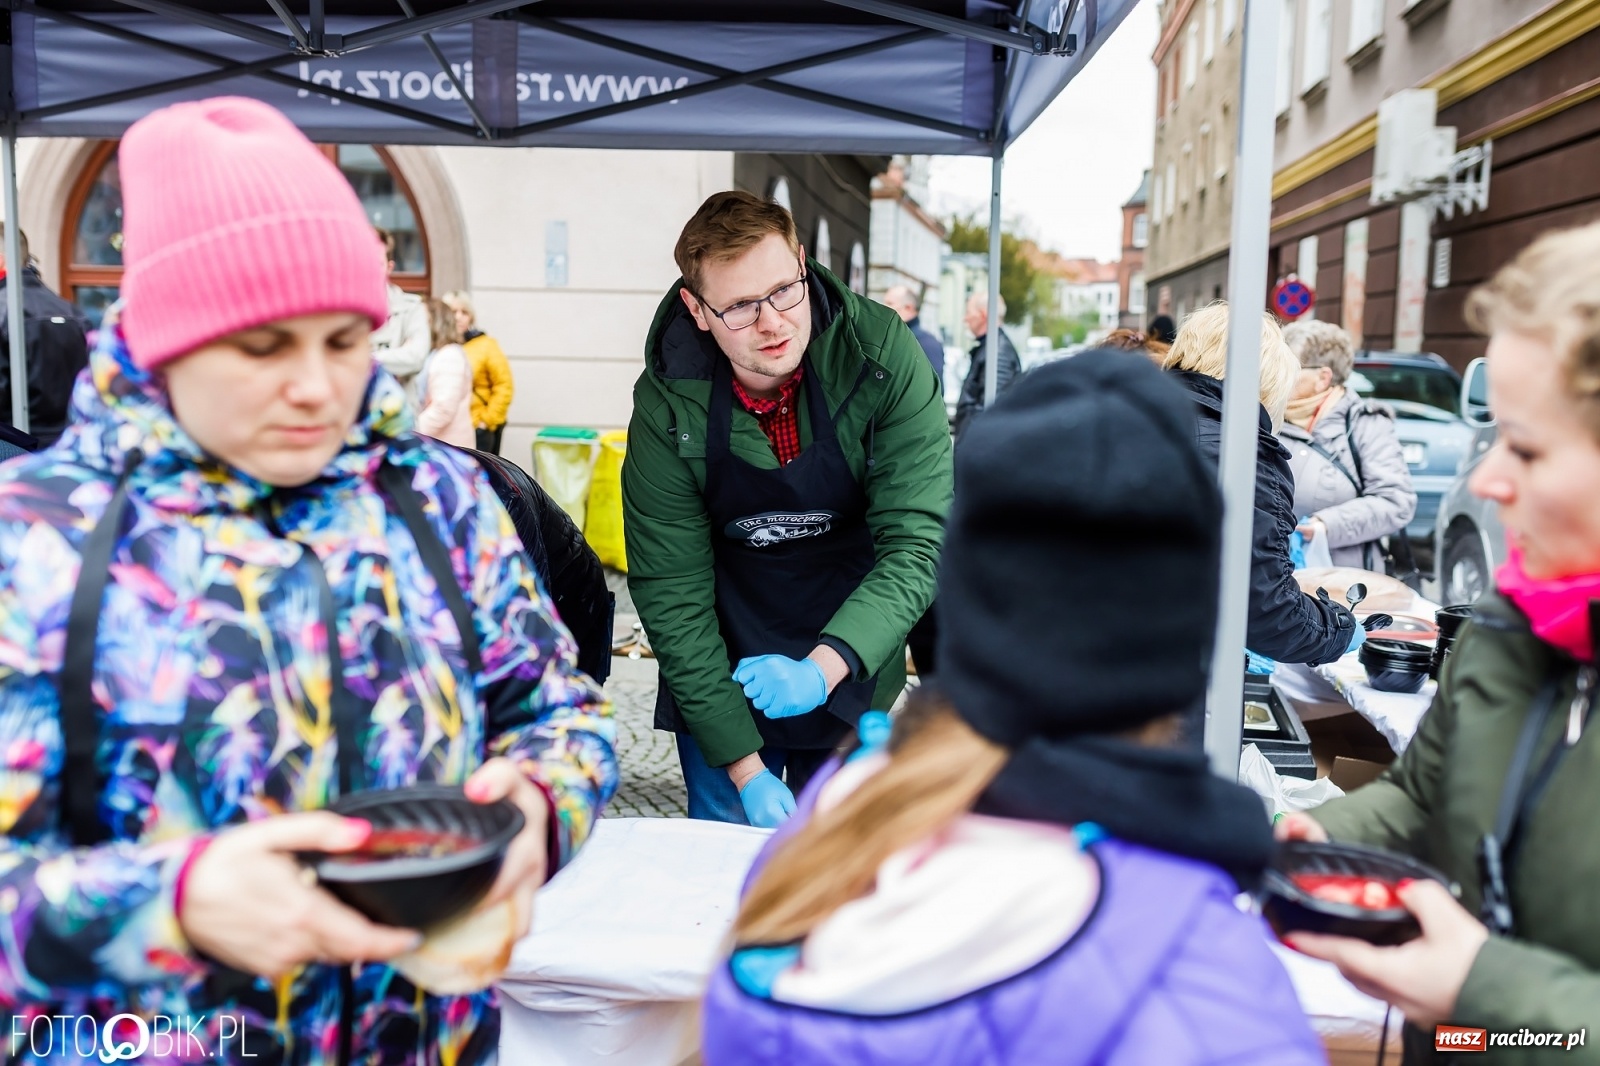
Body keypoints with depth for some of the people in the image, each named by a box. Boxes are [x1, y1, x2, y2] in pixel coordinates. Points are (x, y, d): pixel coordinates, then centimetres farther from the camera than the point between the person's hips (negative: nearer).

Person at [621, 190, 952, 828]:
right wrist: (744, 768, -19)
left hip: (852, 674, 1)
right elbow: (670, 593, -15)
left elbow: (918, 542, -23)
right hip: (719, 687, 0)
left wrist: (821, 669, -37)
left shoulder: (884, 356, -20)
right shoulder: (666, 408, -19)